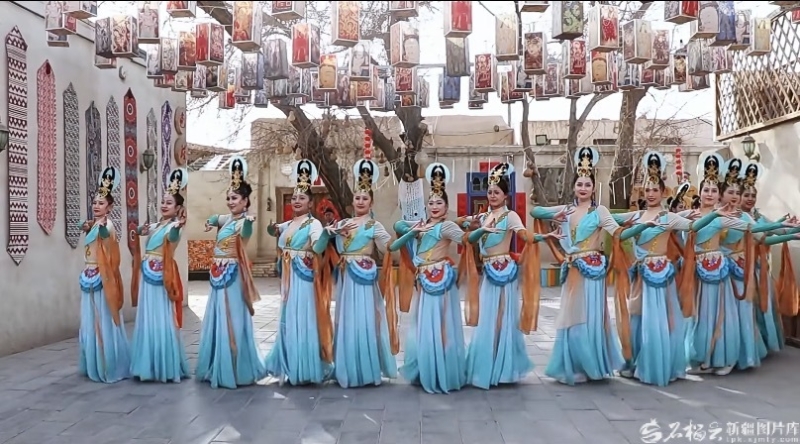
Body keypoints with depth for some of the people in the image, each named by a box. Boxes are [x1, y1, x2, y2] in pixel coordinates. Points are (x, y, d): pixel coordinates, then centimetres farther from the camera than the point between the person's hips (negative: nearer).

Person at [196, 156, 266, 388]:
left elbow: (246, 234, -37)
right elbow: (213, 219, 33)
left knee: (232, 321, -3)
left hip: (232, 276, -9)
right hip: (218, 276, 9)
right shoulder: (225, 218, 10)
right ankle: (217, 369, 28)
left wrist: (249, 221, -58)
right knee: (216, 321, 15)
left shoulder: (244, 221, -13)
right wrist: (210, 223, 11)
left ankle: (235, 371, 6)